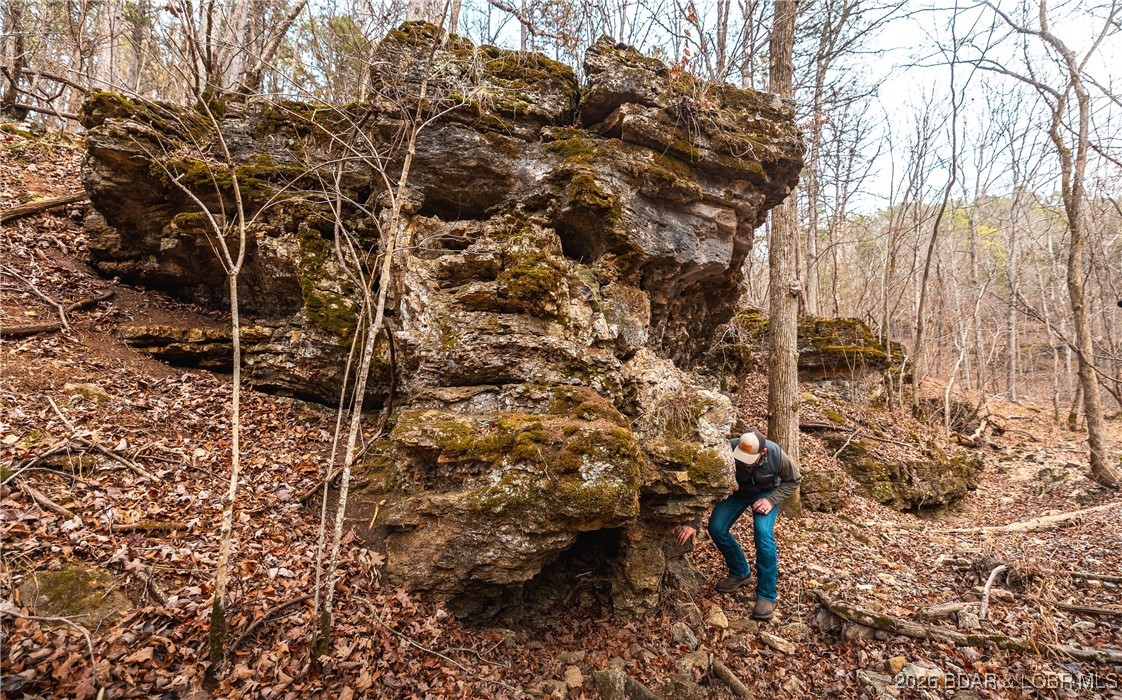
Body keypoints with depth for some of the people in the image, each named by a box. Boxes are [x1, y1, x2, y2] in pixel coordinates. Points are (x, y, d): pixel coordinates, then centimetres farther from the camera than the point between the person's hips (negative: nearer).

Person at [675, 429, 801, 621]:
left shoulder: (776, 455, -32)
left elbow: (793, 480, -10)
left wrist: (771, 500, -25)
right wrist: (693, 523, -42)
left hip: (765, 492, -1)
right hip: (737, 491, 2)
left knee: (763, 533, -25)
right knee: (716, 528, -15)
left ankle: (767, 595, -10)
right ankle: (740, 573, 12)